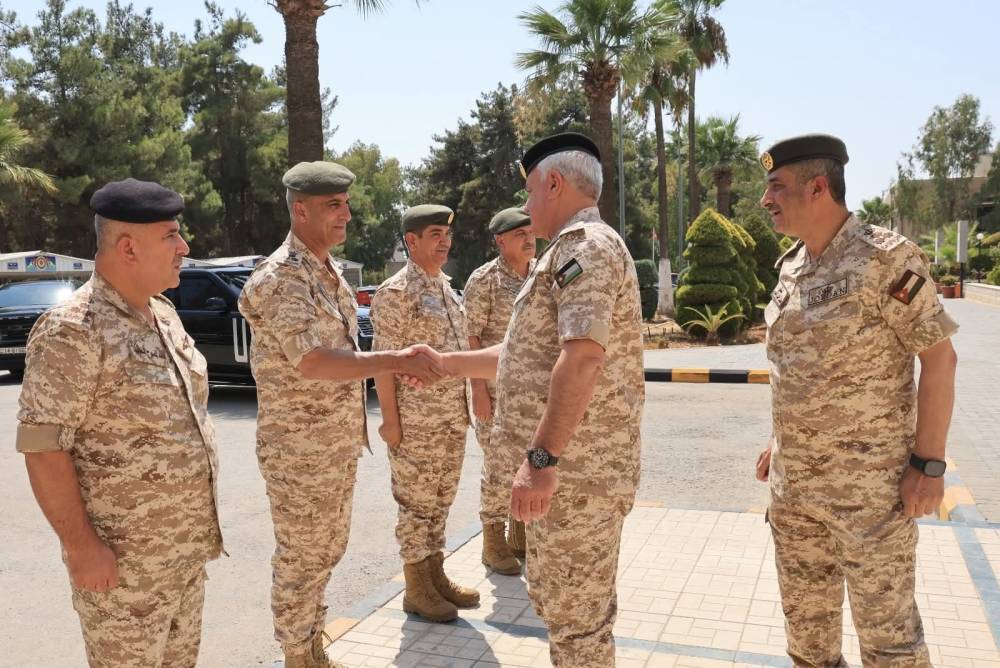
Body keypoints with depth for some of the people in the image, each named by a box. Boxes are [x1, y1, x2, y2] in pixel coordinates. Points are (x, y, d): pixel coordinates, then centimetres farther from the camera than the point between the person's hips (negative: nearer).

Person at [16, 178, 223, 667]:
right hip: (123, 558, -8)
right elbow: (42, 446, -20)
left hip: (185, 545, 8)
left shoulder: (162, 313, 7)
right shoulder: (73, 330, -20)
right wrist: (80, 545, -18)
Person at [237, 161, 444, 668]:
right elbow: (311, 361, -30)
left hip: (340, 444, 9)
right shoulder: (281, 277, -19)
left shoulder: (328, 271, 10)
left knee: (326, 550, 20)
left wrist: (397, 365, 5)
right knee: (301, 559, 6)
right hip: (299, 448, -9)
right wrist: (396, 361, -29)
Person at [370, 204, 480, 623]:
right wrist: (390, 419, -17)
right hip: (415, 421, -8)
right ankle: (416, 588, 17)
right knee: (416, 504, 4)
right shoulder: (395, 293, -13)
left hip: (453, 416, 8)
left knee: (441, 501, 16)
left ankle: (436, 575, 29)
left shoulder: (446, 287, 12)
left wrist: (464, 405, 15)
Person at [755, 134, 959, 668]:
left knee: (886, 625, 6)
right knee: (805, 615, 18)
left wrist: (928, 463, -16)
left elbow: (939, 357, -13)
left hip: (868, 483, -7)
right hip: (793, 481, 7)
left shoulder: (885, 256, -14)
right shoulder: (791, 266, 8)